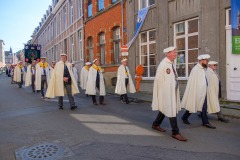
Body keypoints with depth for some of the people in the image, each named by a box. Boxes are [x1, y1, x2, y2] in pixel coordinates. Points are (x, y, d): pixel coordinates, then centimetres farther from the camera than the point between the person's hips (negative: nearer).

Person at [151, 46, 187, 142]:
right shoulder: (163, 64, -17)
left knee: (165, 109, 19)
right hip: (166, 92, -10)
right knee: (172, 111, -5)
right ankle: (175, 133, 6)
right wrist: (164, 91, -15)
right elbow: (158, 79, -19)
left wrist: (175, 88, 13)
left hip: (172, 91, 10)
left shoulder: (170, 64, 11)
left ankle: (156, 124, 36)